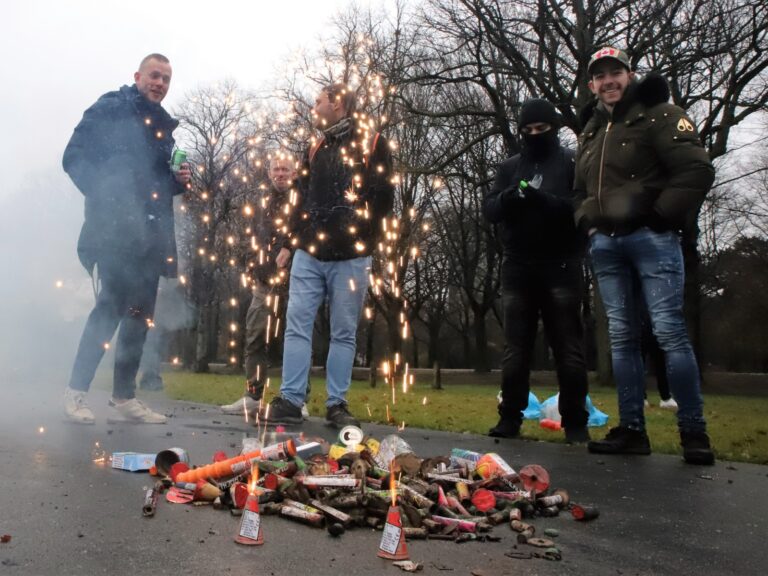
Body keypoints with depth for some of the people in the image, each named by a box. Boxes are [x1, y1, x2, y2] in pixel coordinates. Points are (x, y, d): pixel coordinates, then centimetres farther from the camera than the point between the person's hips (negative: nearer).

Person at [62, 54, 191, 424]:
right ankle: (76, 390, 3)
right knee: (113, 305, -11)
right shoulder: (109, 110, 2)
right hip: (114, 229, -6)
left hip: (150, 234, 7)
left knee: (140, 313, 6)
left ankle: (124, 395, 16)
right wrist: (106, 196, -17)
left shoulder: (162, 126, 21)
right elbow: (74, 158, -5)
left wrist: (179, 180, 4)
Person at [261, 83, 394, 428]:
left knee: (344, 333, 2)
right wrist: (293, 239, 10)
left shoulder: (372, 144, 4)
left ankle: (337, 405, 9)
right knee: (297, 326, -2)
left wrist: (359, 234, -11)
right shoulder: (316, 149, 21)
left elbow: (383, 199, -2)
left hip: (350, 257, -4)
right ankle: (290, 400, 3)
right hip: (308, 254, 5)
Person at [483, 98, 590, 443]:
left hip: (561, 268, -3)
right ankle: (510, 418, 10)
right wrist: (509, 197, -15)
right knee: (515, 348, 4)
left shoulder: (572, 162, 6)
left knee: (568, 348, 1)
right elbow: (489, 210, 6)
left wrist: (544, 200, -21)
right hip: (518, 269, 3)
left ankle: (575, 421, 8)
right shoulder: (510, 167, 16)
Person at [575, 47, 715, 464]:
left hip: (650, 238, -6)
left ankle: (693, 431, 1)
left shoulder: (658, 115, 1)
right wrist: (586, 222, 13)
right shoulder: (590, 131, 21)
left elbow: (697, 170, -9)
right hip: (605, 244, 6)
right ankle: (631, 429, 10)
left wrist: (663, 216, -12)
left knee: (669, 331, -9)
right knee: (621, 336, 5)